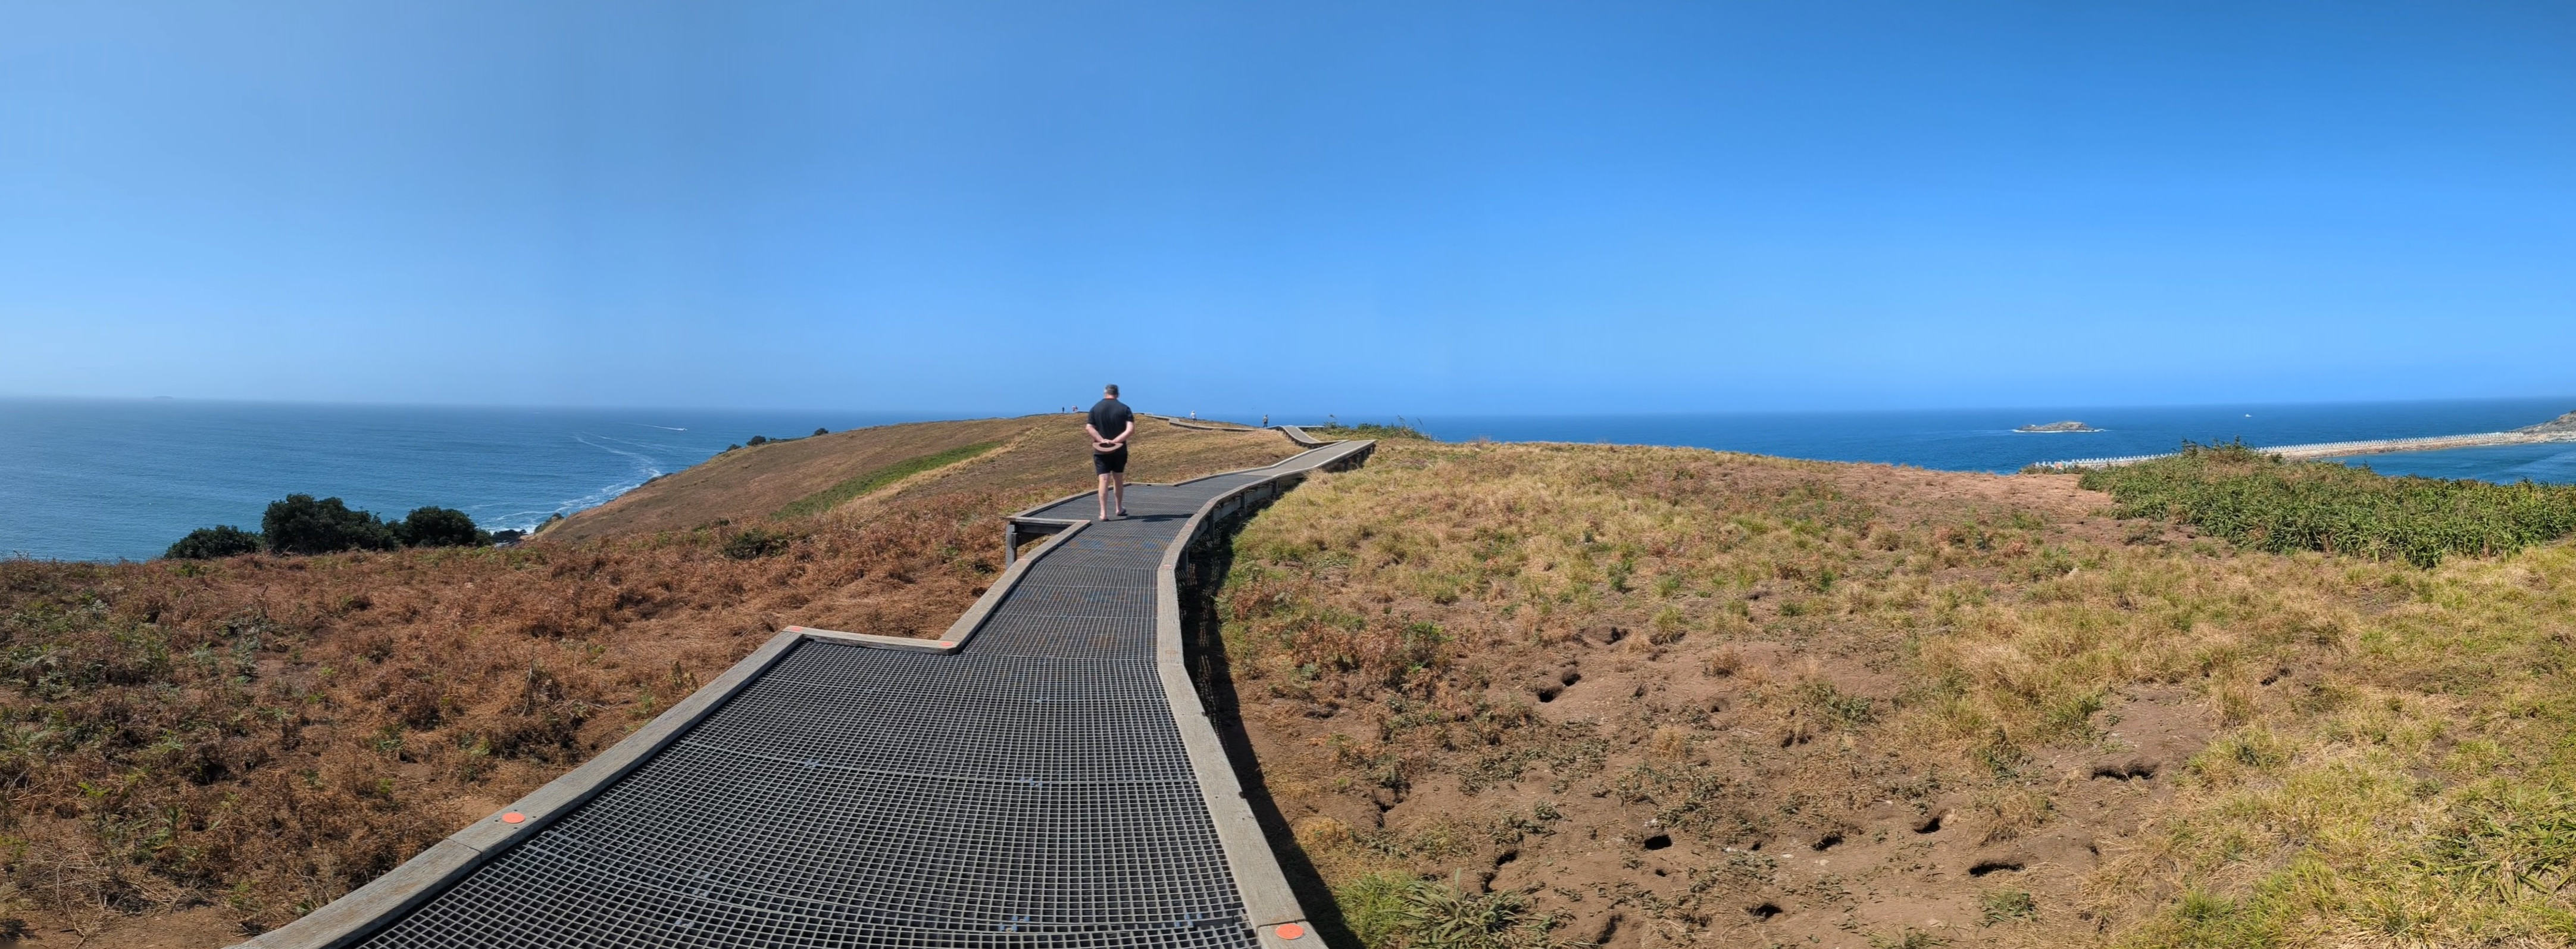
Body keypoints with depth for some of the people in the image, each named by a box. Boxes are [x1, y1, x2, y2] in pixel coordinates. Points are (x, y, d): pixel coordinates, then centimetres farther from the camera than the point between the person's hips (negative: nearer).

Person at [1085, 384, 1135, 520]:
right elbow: (1131, 430, -14)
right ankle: (1120, 509, 27)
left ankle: (1104, 513, -11)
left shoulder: (1096, 408, -1)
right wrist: (1115, 441, -16)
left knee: (1104, 480, -4)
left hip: (1101, 451, -1)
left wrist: (1102, 440, -16)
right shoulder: (1124, 408, -3)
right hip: (1119, 450, 1)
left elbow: (1089, 428, -10)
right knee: (1118, 479, 16)